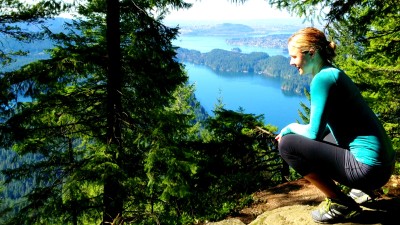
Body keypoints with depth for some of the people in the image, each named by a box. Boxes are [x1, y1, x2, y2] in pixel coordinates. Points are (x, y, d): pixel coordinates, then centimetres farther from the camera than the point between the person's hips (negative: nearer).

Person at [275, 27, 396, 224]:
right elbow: (324, 127, 21)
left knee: (287, 144, -11)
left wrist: (291, 128, 3)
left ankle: (341, 204, -2)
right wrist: (295, 130, 10)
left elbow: (314, 132, -15)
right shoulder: (334, 73, 13)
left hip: (368, 169, -10)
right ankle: (360, 190, 19)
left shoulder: (323, 77, -16)